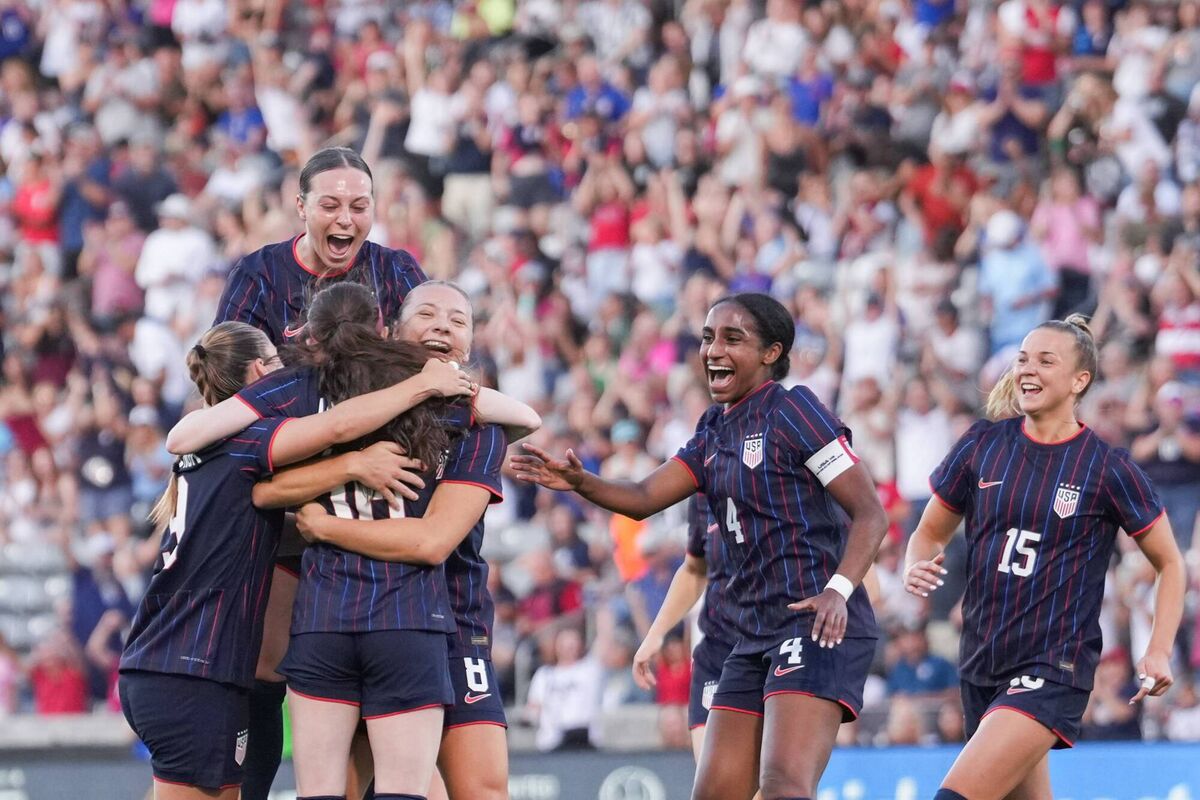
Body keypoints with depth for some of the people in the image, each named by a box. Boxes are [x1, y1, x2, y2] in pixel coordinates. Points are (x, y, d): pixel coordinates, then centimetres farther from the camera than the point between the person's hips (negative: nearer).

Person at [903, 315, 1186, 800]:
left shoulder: (1107, 468, -6)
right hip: (982, 666, 6)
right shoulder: (983, 445, 4)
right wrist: (916, 569, -8)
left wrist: (1159, 651, -9)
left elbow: (1170, 563, 4)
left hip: (1055, 671, -6)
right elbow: (931, 532, 15)